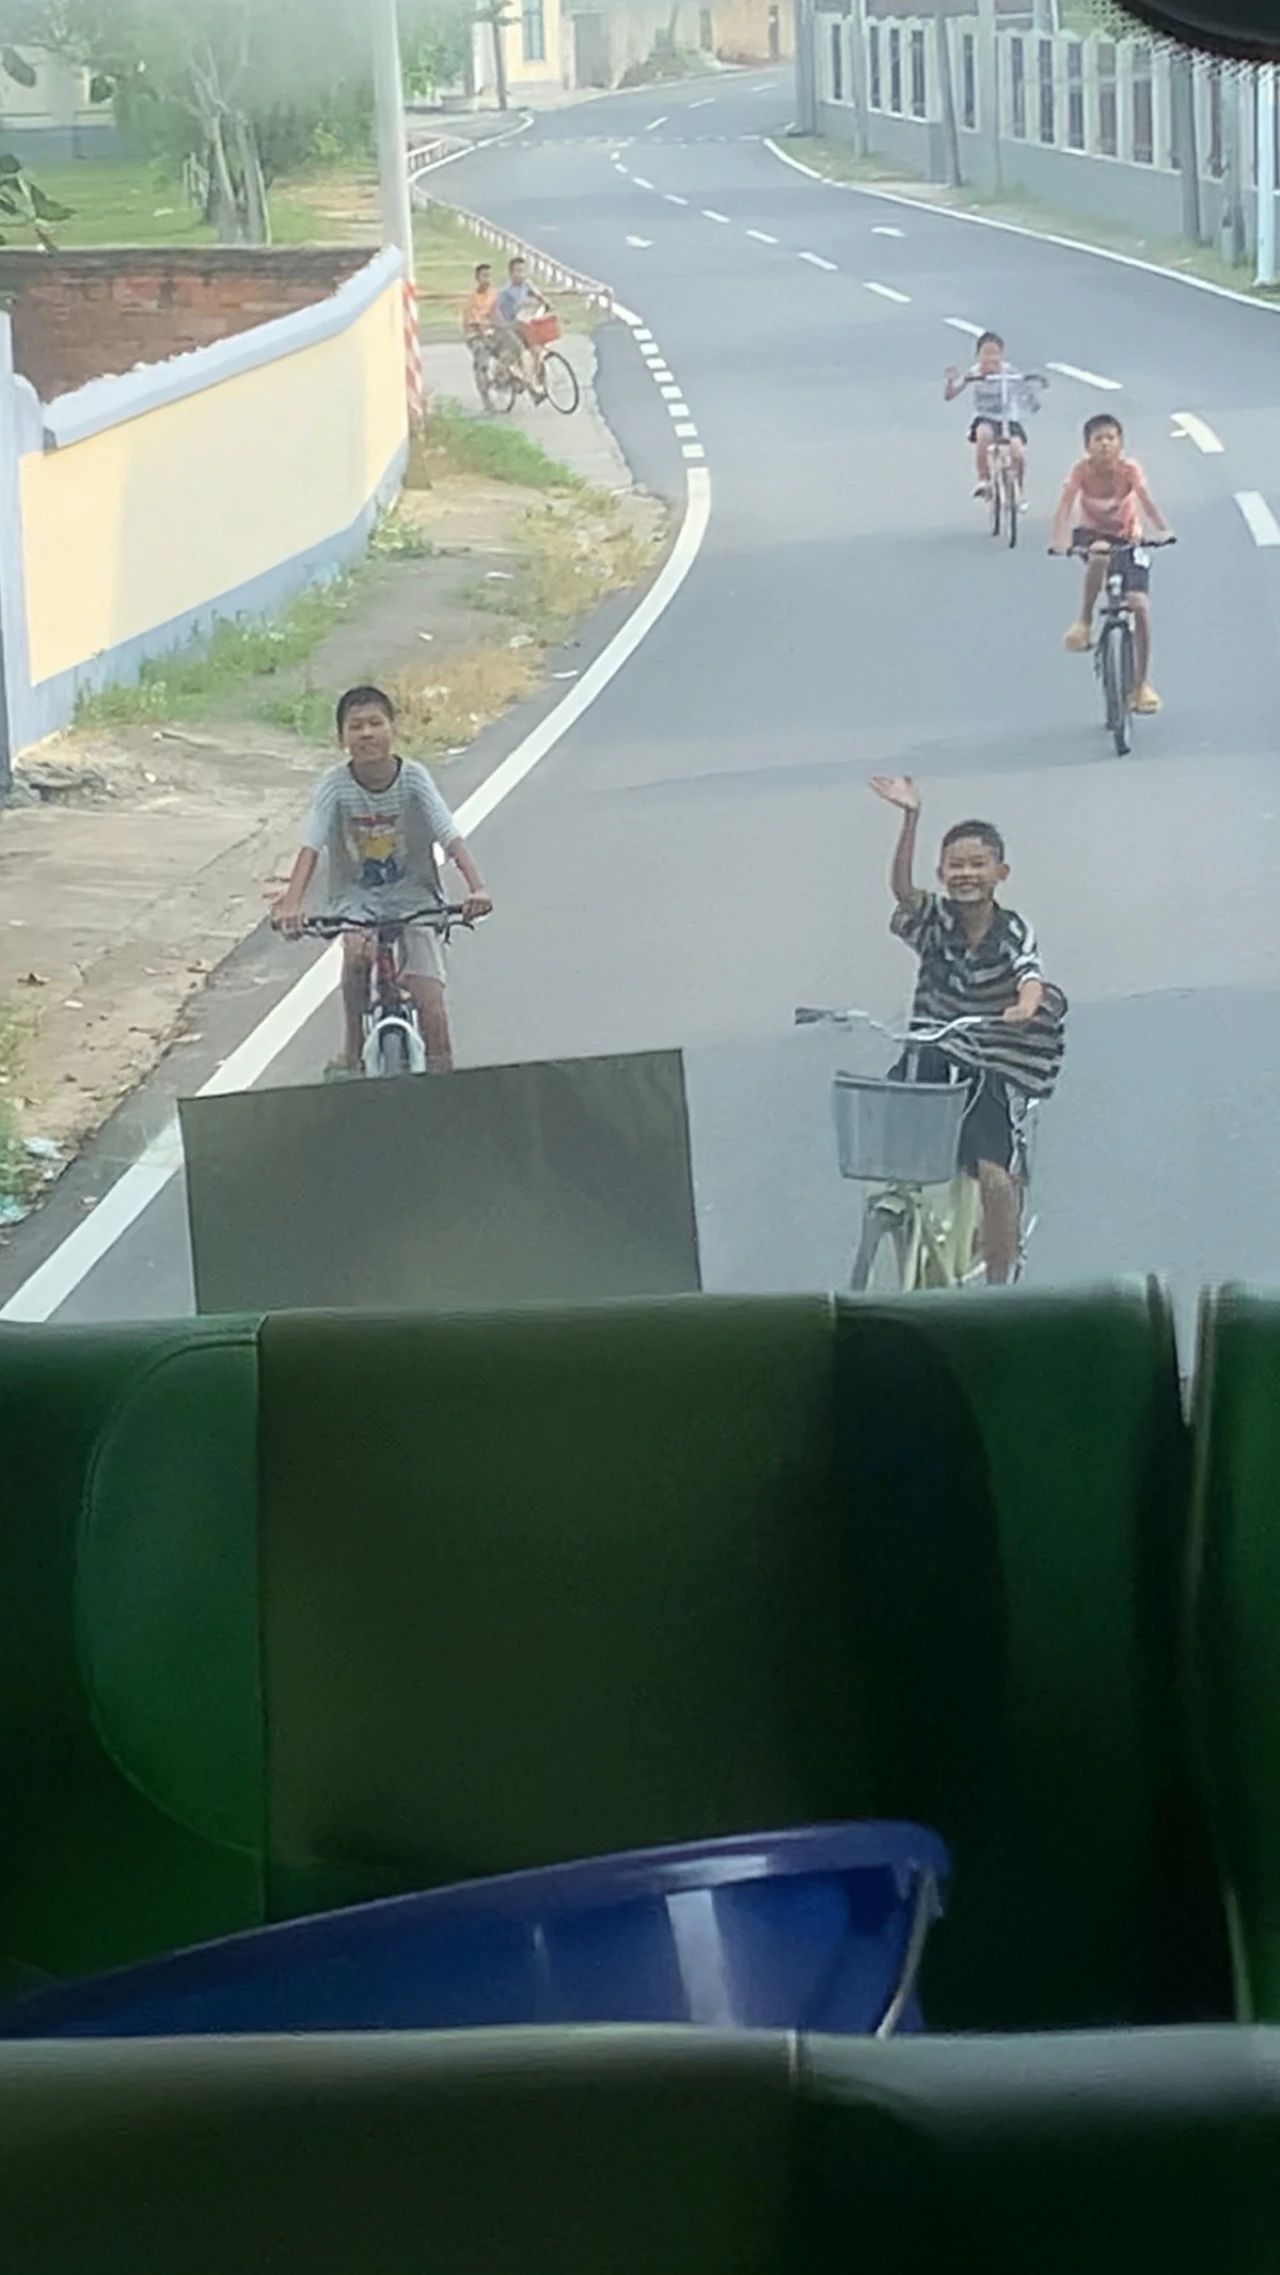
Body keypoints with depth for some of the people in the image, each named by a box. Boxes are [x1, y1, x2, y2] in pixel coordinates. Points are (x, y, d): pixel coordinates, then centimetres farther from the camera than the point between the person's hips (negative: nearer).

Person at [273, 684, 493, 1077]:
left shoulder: (413, 778, -13)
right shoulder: (336, 784, -13)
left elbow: (452, 839, -20)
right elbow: (311, 847, -20)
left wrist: (477, 888, -37)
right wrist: (290, 903, -36)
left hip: (412, 895, 0)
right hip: (357, 898, 1)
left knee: (430, 1007, -14)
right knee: (358, 952, -32)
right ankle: (353, 1052, -13)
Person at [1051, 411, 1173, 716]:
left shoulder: (1129, 469, -20)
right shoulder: (1082, 469, -20)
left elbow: (1146, 501, -34)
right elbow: (1065, 505, -31)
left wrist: (1163, 531, -53)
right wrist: (1061, 540, -49)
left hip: (1127, 537, 1)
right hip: (1092, 533, -1)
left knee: (1140, 605, -12)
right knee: (1100, 555, -41)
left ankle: (1142, 684, 1)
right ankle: (1084, 622, -23)